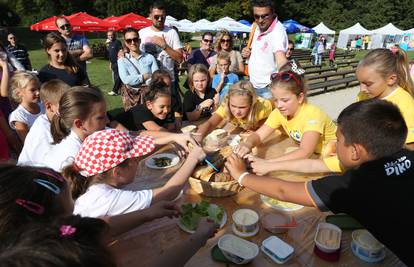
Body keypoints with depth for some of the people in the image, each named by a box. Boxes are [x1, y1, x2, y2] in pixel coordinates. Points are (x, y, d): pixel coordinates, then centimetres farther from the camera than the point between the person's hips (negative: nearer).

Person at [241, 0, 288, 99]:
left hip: (268, 88, -8)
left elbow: (281, 58, -38)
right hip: (253, 85, 8)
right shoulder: (256, 27, 3)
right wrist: (247, 53, -2)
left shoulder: (277, 31, -21)